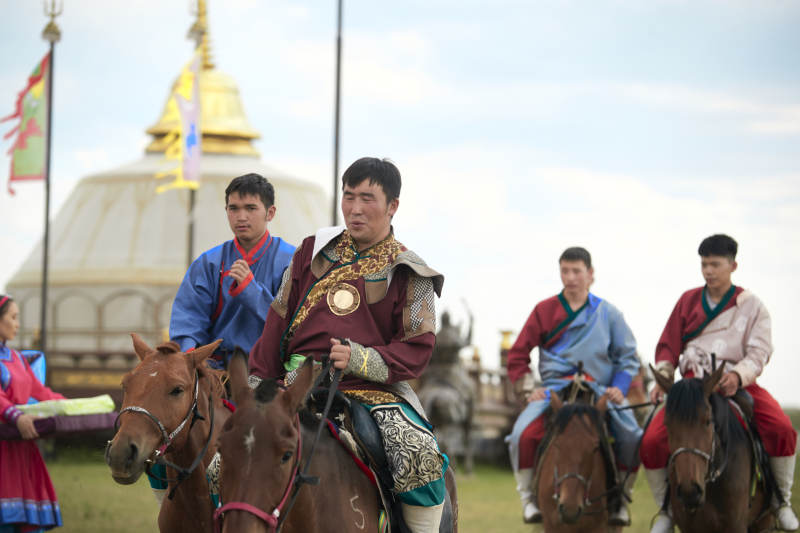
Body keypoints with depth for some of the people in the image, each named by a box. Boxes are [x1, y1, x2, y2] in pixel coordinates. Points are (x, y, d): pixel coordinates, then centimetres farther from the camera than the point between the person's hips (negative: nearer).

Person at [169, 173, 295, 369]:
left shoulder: (290, 261, 4)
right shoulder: (209, 263, 13)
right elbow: (189, 314, 3)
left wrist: (250, 289, -14)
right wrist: (187, 350, -18)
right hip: (218, 365, 3)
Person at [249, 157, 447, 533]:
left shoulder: (408, 274, 4)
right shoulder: (315, 252, 14)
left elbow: (416, 350, -2)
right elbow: (278, 322, 17)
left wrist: (361, 360, -18)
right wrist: (256, 385, 9)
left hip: (373, 390, -3)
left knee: (420, 456, -30)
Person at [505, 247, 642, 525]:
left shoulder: (607, 313, 9)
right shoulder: (544, 310, 7)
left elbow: (627, 356, 14)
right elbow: (518, 355, 9)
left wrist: (619, 388, -2)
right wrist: (528, 391, -2)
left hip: (598, 391, 1)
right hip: (554, 389, 0)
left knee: (632, 437, -22)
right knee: (523, 434, -28)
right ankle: (528, 496, -8)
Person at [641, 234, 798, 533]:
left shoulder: (751, 305, 5)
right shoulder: (688, 301, 12)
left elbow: (758, 353, -3)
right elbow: (668, 346, 15)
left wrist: (738, 376, -23)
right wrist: (662, 379, -3)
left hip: (737, 382, -2)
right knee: (652, 441, -20)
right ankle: (665, 507, 4)